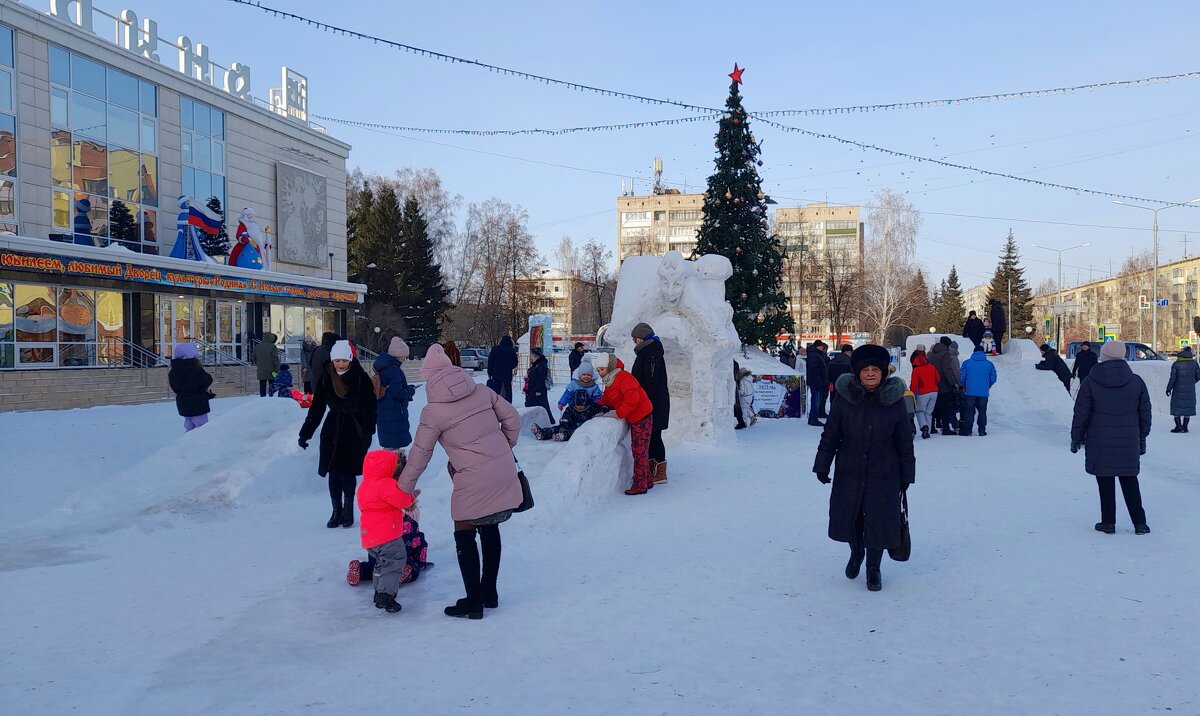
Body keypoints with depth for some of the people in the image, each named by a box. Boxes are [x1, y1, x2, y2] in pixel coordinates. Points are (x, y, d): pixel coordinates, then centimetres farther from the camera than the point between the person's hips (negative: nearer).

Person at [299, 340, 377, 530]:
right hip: (333, 430, 3)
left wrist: (368, 433, -12)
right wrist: (305, 433, 3)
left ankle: (348, 510, 11)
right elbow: (316, 409, 6)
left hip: (354, 432, -3)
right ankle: (337, 511, 13)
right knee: (333, 472, 1)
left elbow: (369, 408, -6)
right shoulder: (326, 379, 1)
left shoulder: (361, 378, -7)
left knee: (348, 472, -3)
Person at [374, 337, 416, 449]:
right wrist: (411, 390, -5)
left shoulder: (383, 367, 12)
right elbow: (398, 393, -22)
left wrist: (407, 389, 8)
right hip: (394, 414, -10)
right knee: (392, 445, -5)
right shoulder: (393, 370, -19)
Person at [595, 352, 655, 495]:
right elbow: (606, 400, 18)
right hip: (634, 418, 10)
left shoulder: (623, 377, -21)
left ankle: (640, 485, 0)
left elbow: (632, 398, -32)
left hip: (642, 416, -10)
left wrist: (618, 413, -30)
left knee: (639, 451, -6)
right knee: (637, 449, 17)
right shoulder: (609, 382, 12)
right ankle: (647, 480, 28)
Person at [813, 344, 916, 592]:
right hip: (849, 474, 1)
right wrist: (822, 466, 1)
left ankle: (873, 568, 27)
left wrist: (906, 475, 5)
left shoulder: (894, 402, -6)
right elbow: (830, 435, 1)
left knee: (878, 522, 4)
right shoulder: (844, 400, -7)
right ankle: (856, 553, 43)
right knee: (849, 517, 11)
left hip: (884, 476, -1)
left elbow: (905, 443, 2)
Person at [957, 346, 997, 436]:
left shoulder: (966, 363, -4)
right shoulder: (989, 364, 1)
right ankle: (982, 431, 11)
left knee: (969, 411, 7)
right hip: (984, 393, 1)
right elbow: (993, 379, 3)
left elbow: (961, 378, -4)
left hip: (969, 392, -1)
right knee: (982, 412, 11)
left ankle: (967, 430, 6)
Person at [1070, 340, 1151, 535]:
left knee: (1105, 482, 5)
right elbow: (1145, 413, 7)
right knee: (1130, 482, 12)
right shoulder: (1136, 381, 0)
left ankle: (1108, 522, 10)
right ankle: (1140, 523, 13)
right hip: (1128, 442, 2)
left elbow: (1081, 414, -5)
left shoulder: (1090, 382, -7)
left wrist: (1076, 438, 5)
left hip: (1100, 442, -2)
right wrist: (1142, 439, 18)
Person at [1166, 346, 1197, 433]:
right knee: (1188, 407, 11)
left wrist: (1169, 388, -2)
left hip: (1178, 390, -3)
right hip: (1190, 390, 3)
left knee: (1177, 407, 5)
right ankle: (1185, 427, 11)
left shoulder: (1176, 364, -10)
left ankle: (1179, 427, 1)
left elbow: (1173, 378, -11)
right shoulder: (1194, 363, 0)